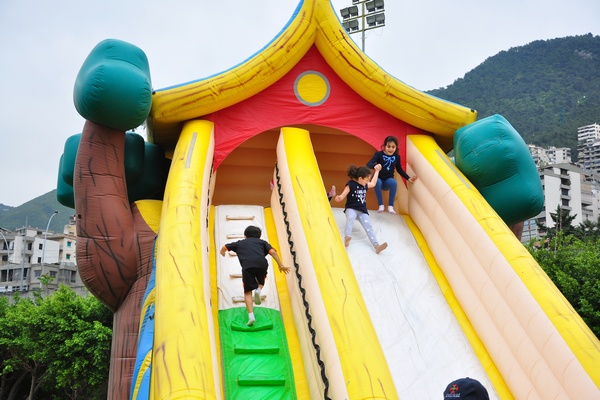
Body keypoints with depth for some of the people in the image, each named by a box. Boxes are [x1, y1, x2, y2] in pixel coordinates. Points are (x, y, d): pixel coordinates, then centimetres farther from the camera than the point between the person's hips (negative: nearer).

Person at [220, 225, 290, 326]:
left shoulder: (240, 243, 33)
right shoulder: (262, 242, 30)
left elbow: (224, 247, 39)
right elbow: (272, 251, 14)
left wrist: (222, 253, 62)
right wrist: (281, 265, 12)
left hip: (247, 266, -1)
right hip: (262, 264, 1)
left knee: (247, 292, 8)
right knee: (261, 282, 32)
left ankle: (251, 316, -7)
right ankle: (258, 290, 0)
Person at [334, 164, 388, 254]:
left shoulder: (365, 184, 12)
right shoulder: (351, 184, -9)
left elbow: (373, 183, 34)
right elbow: (342, 195, -12)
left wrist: (377, 171, 35)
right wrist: (339, 198, -37)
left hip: (362, 210, 5)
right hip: (351, 209, -5)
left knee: (368, 226, -13)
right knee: (350, 218, -40)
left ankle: (377, 246, -26)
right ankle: (347, 237, -56)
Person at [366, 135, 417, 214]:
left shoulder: (397, 157, 0)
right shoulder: (379, 154, -10)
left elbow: (399, 170, 14)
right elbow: (368, 164, -22)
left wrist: (408, 178, 3)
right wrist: (375, 165, -45)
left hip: (389, 180, 2)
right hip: (379, 179, -2)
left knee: (393, 182, -34)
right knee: (377, 182, -38)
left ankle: (390, 206, -24)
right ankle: (381, 205, -25)